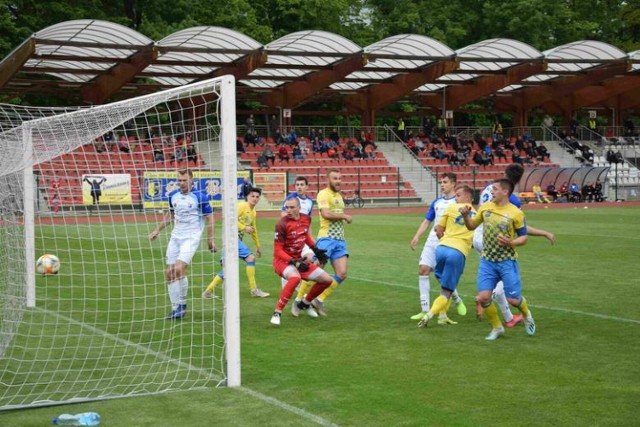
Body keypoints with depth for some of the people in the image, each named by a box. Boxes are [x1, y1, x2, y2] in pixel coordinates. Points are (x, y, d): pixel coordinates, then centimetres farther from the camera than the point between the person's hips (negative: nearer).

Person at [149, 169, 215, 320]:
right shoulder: (173, 195, 6)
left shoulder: (200, 196, -10)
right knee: (169, 273, 1)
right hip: (175, 236, 6)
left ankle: (182, 304, -4)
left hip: (191, 237, -6)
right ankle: (176, 308, 10)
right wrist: (157, 230, 18)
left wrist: (210, 240, -3)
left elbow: (209, 217, -2)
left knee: (179, 269, -21)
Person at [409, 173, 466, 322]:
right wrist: (417, 236, 6)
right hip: (432, 241, 6)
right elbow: (426, 221, 19)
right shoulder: (436, 202, 16)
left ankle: (457, 300, 23)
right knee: (423, 269, -6)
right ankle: (425, 310, -2)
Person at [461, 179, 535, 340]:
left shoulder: (515, 213, -10)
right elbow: (472, 226, 15)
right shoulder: (485, 207, 3)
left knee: (513, 299, -2)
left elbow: (524, 237, -4)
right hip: (487, 261, 4)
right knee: (483, 297, -7)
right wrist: (466, 216, -5)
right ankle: (497, 327, 16)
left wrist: (511, 242, -23)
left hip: (507, 261, -4)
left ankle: (526, 315, 34)